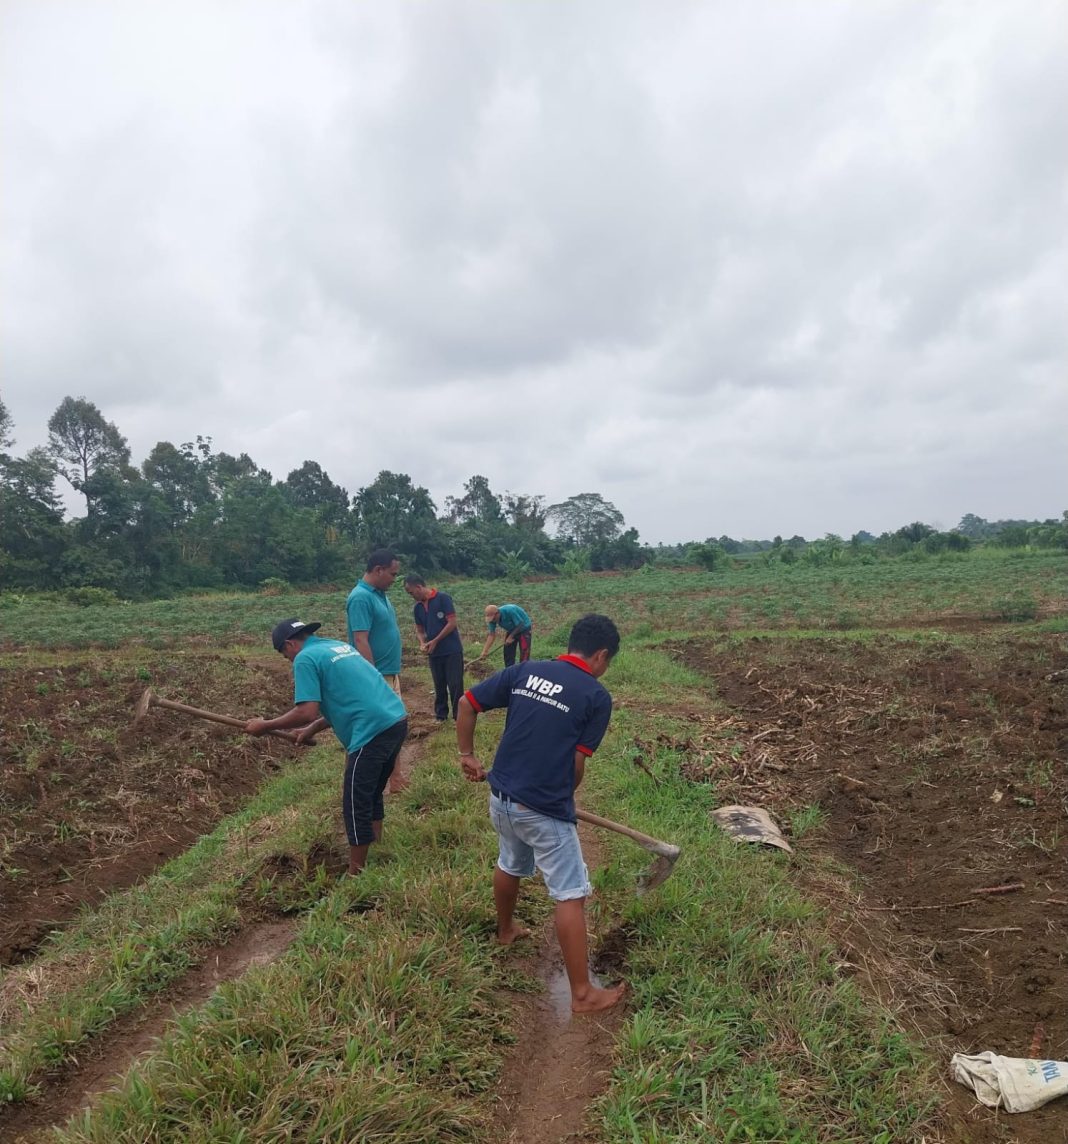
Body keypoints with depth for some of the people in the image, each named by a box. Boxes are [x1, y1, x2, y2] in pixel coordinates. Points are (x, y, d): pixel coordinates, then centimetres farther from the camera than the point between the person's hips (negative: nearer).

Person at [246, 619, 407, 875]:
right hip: (397, 720, 9)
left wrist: (265, 726, 0)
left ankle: (356, 874, 17)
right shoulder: (339, 645, 23)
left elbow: (307, 711, -12)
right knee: (372, 795, 25)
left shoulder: (305, 658, -3)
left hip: (374, 730, -9)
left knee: (356, 805, 5)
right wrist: (313, 729, 31)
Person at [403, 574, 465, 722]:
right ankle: (441, 715, 23)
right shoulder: (417, 608, 8)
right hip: (434, 653, 6)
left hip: (452, 650, -5)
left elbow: (452, 623, -14)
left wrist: (435, 641, -14)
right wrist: (422, 643, -5)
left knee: (455, 685, -3)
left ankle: (459, 716, 6)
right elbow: (419, 629, 17)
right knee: (439, 686, 12)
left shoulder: (443, 598, -12)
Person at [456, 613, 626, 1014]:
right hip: (544, 809, -6)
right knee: (570, 896, 6)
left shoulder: (524, 671, 2)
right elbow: (578, 763, -8)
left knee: (510, 865, 31)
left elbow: (467, 703, 4)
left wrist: (467, 755, 15)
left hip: (501, 797, 6)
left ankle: (505, 930, 55)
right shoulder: (597, 697, -10)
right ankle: (582, 993, 14)